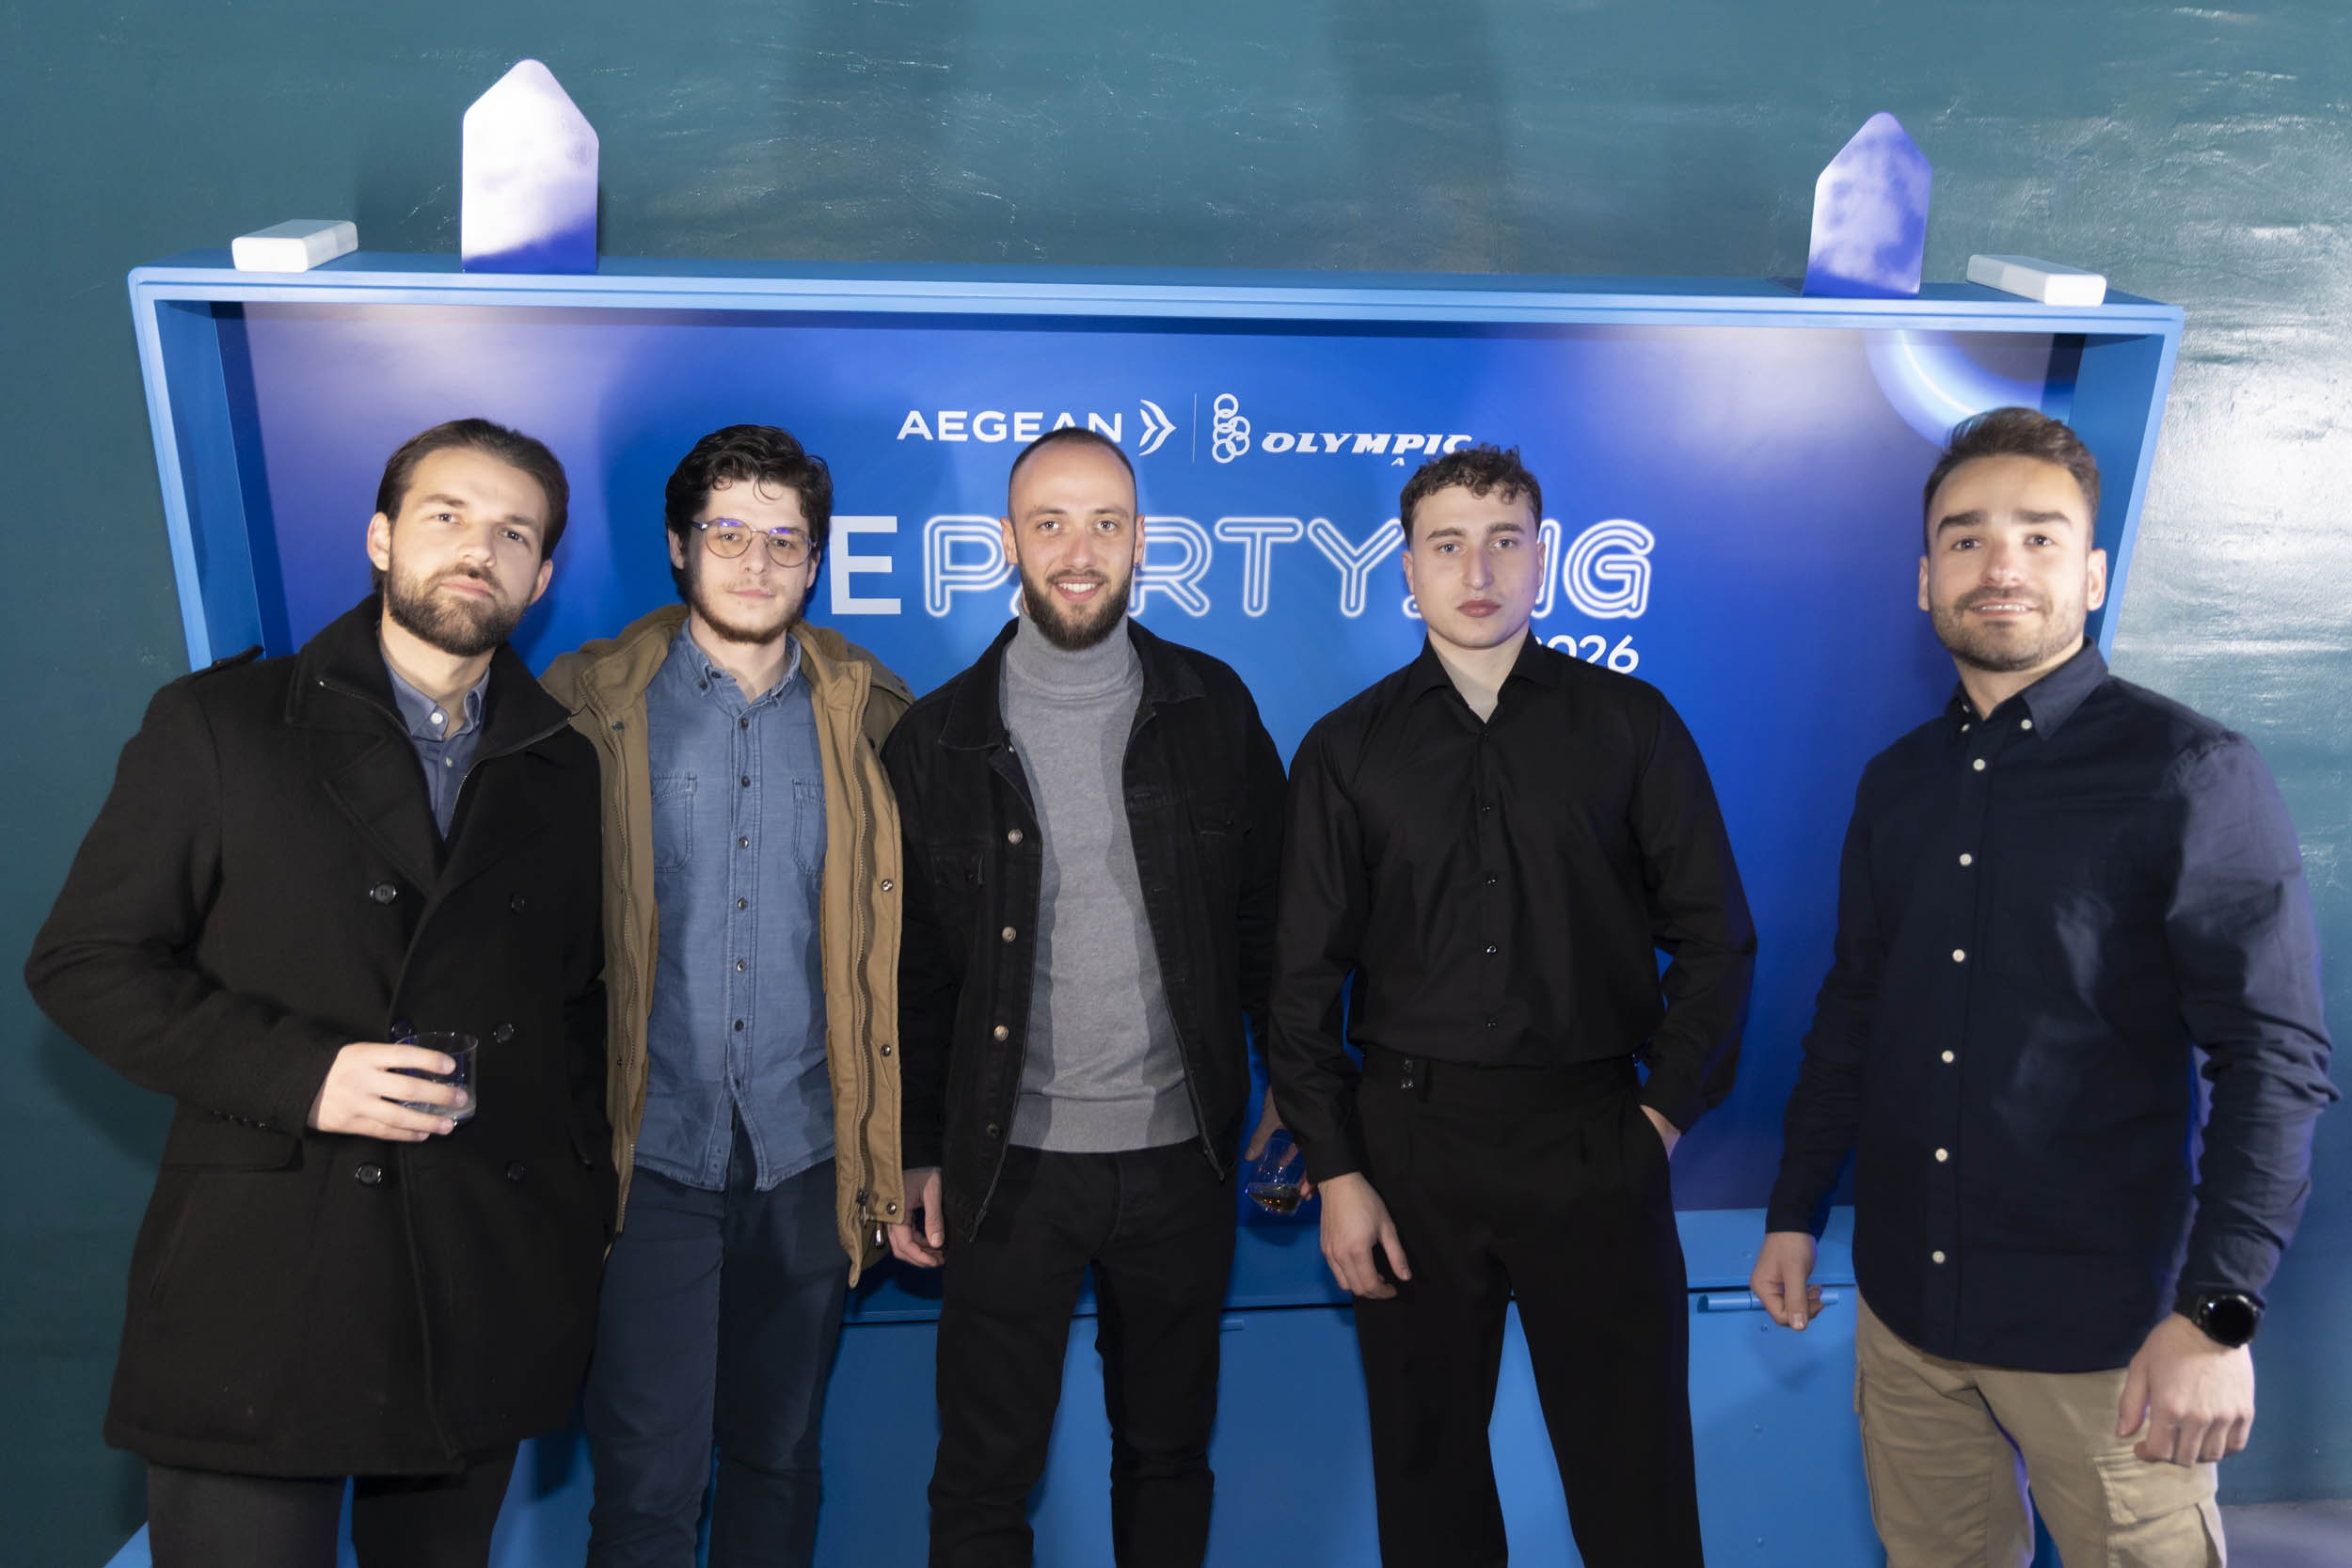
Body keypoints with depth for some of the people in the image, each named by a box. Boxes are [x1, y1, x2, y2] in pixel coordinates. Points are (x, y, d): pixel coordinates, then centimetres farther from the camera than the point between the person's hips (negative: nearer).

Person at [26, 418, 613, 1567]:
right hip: (257, 1293, -3)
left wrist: (586, 1214, 8)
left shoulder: (565, 773, 10)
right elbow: (82, 963, -2)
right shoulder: (218, 722, 1)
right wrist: (297, 1072, -15)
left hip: (490, 1292, 3)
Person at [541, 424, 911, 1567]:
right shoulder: (592, 702, -1)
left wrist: (895, 1155, 2)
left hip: (807, 1157, 2)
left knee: (779, 1458, 16)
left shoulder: (868, 715, 3)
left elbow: (898, 948, 4)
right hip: (651, 1150, -2)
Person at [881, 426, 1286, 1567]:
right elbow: (911, 968, 1)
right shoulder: (940, 738, -2)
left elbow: (1266, 911, 5)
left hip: (1179, 1155, 1)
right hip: (1010, 1165, -1)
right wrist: (913, 1153, 1)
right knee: (983, 1477, 10)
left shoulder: (1211, 710, 0)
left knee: (1167, 1453, 18)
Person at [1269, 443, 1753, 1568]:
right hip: (1410, 1141, 1)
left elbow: (1711, 935, 5)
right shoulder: (1347, 748, 5)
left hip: (1593, 1138, -1)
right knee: (1425, 1468, 13)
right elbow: (1304, 977, 4)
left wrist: (1667, 1110, -2)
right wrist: (1335, 1171, -2)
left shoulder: (1630, 724, 3)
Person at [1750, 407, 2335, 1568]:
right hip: (1904, 1301, 5)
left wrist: (2216, 1313, -20)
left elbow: (2275, 1056, -13)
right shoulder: (1897, 781, 6)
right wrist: (1794, 1213, 12)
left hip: (2098, 1329, -4)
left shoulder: (2192, 774, -9)